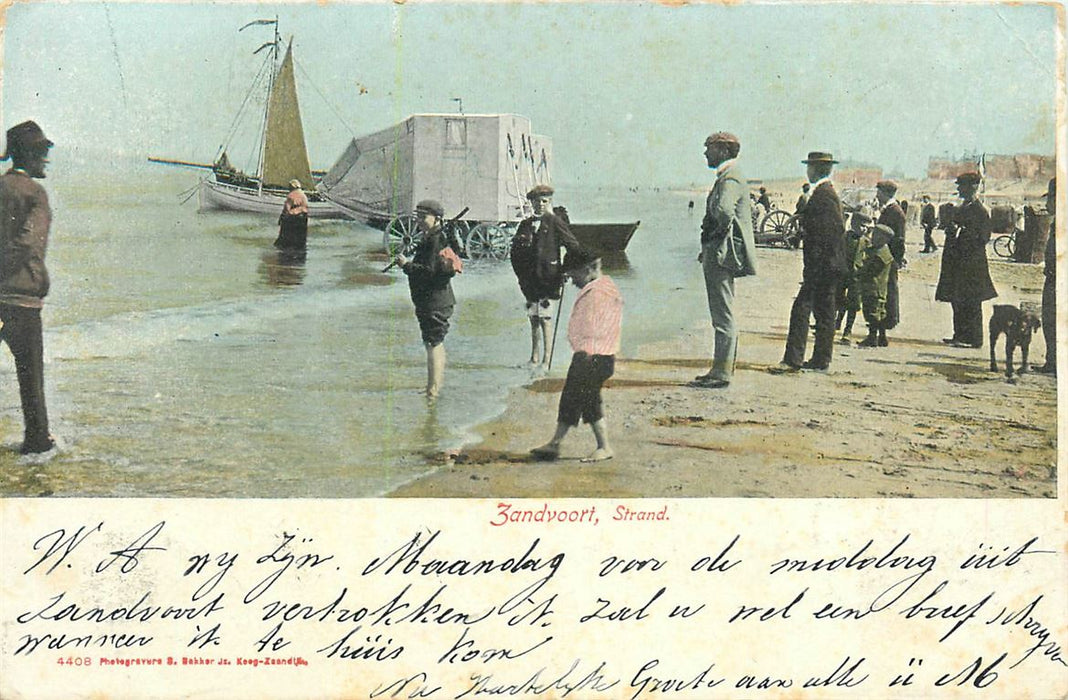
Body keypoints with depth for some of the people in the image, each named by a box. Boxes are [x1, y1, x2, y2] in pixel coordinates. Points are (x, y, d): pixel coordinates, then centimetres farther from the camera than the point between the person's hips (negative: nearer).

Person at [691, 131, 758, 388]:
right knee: (723, 315, 14)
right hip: (718, 254, 11)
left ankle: (721, 372, -5)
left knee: (723, 315, -7)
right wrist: (707, 249, 17)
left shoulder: (730, 178, -14)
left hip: (722, 254, -11)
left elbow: (724, 211, -34)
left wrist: (717, 235, -16)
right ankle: (722, 369, 20)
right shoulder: (727, 177, 19)